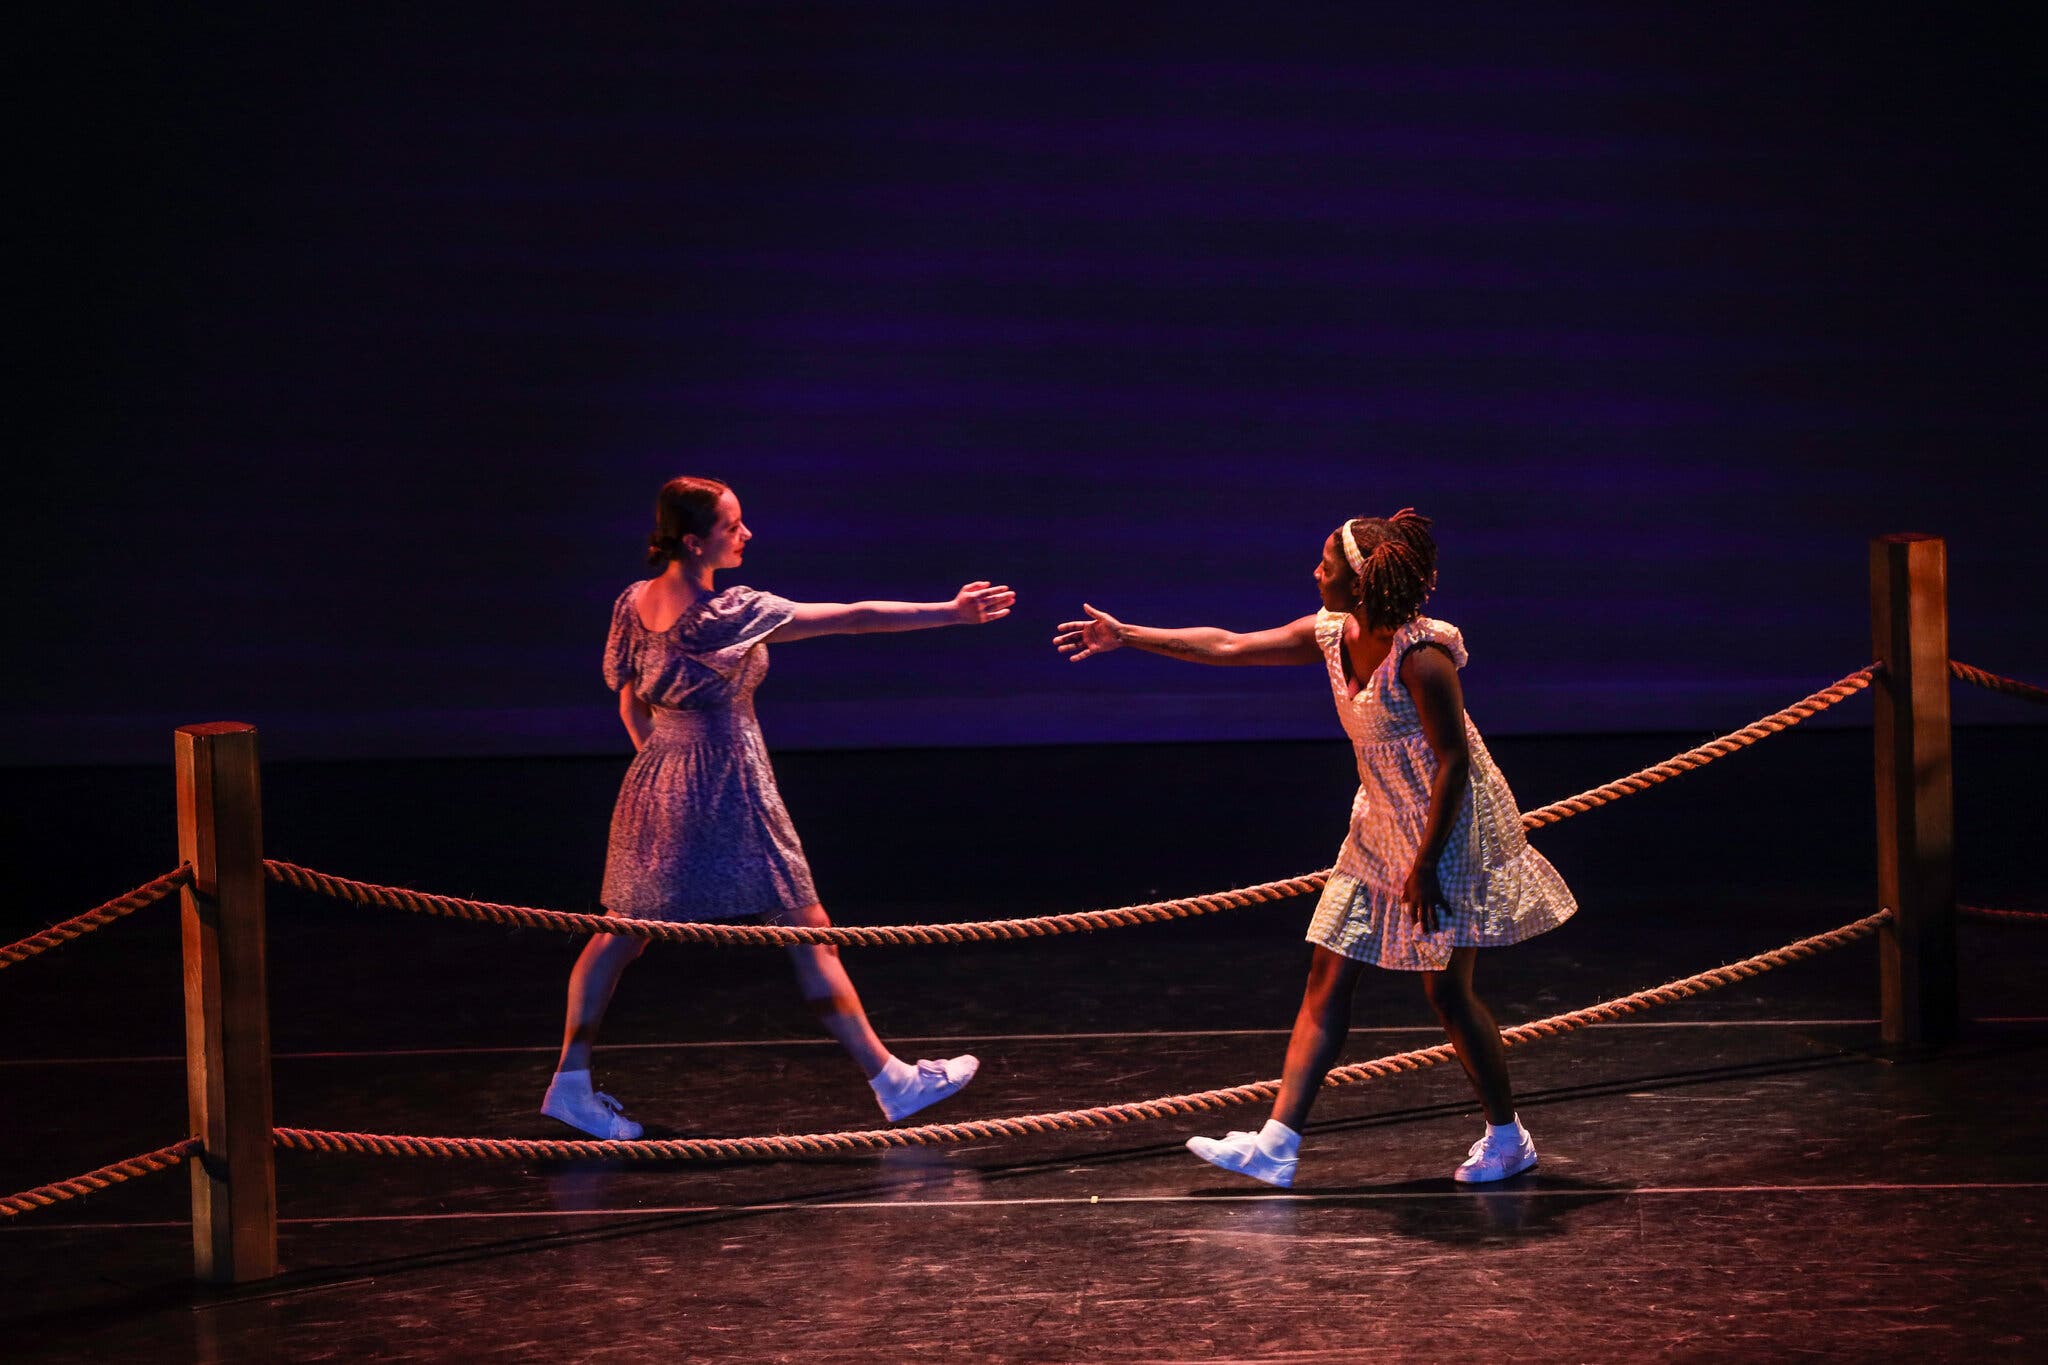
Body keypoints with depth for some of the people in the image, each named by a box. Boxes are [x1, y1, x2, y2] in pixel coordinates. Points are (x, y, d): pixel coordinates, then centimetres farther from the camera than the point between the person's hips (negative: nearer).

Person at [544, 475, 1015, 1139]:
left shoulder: (635, 602, 2)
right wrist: (949, 613, -15)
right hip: (728, 787, -7)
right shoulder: (726, 612, -20)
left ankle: (572, 1080, 16)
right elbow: (852, 618, -19)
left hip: (657, 781, 7)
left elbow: (631, 704, 11)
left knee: (623, 931, 15)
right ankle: (890, 1080, 7)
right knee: (806, 930, 0)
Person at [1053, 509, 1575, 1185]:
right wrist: (1126, 635, 9)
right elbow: (1227, 646, 7)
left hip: (1450, 829, -8)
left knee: (1447, 991, -3)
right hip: (1381, 827, 9)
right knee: (1327, 980, 3)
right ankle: (1278, 1142, 2)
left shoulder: (1420, 655, -25)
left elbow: (1454, 759, -22)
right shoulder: (1331, 634, -1)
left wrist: (1425, 864, -22)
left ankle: (1507, 1137, 17)